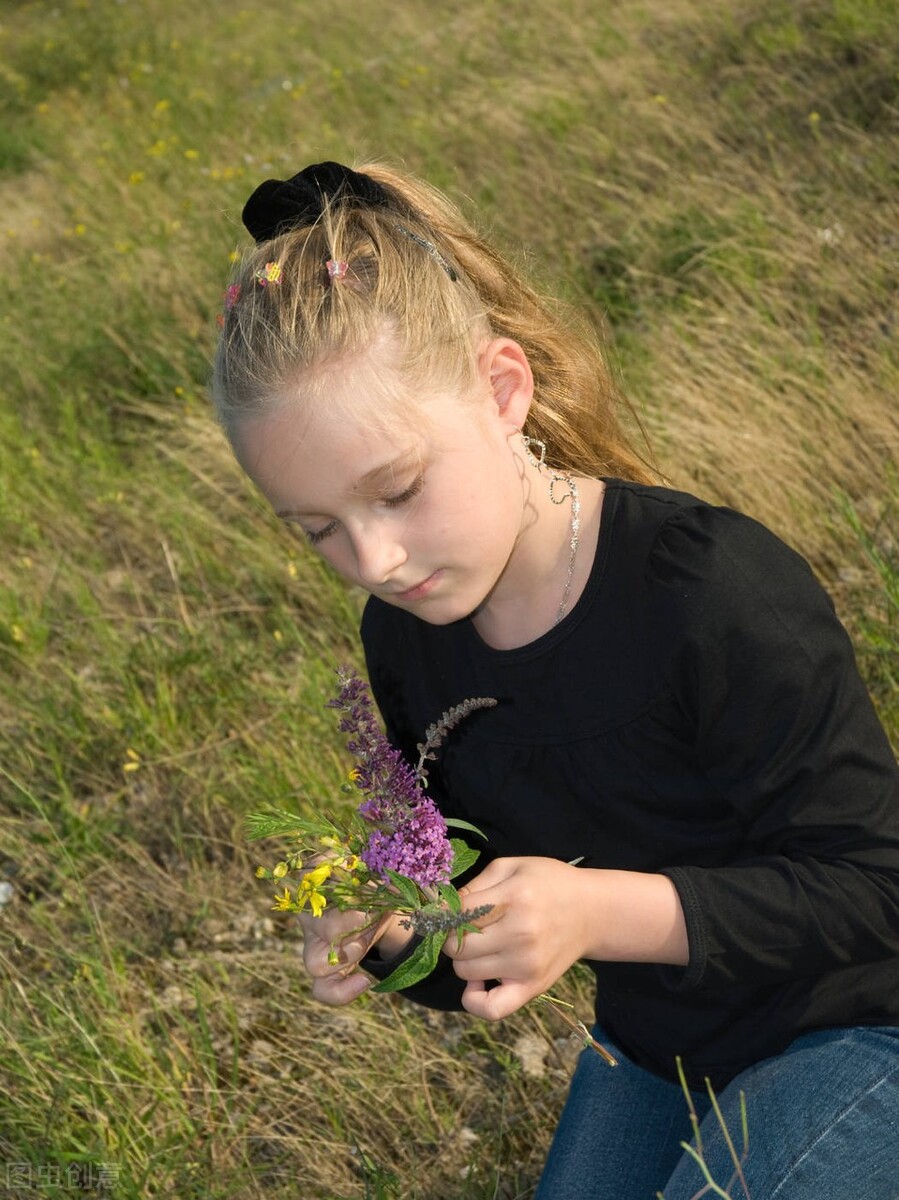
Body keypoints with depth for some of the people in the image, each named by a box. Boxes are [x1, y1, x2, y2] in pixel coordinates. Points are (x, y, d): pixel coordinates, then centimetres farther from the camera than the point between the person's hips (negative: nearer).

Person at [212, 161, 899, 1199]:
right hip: (650, 1049, 6)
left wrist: (600, 912, -35)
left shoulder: (716, 589, -30)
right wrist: (393, 932, -19)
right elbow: (476, 888, 4)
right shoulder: (405, 639, -9)